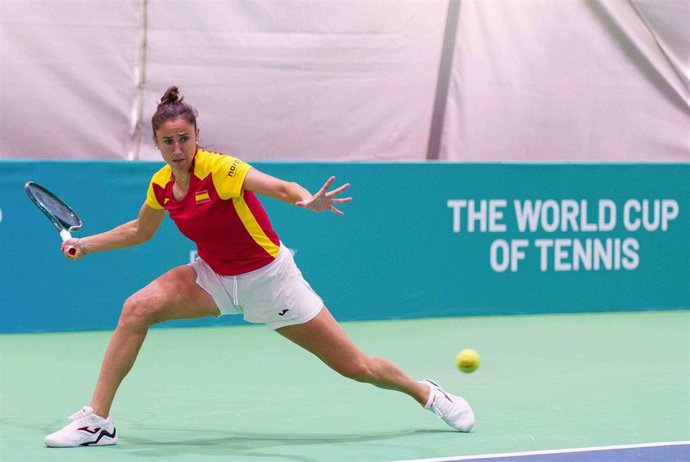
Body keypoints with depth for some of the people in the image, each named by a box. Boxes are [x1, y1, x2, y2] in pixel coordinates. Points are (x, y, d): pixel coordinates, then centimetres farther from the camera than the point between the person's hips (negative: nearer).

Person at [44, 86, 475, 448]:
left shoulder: (220, 169, -24)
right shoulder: (161, 184, -5)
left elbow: (282, 187, -37)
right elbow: (140, 230, 16)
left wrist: (308, 201, -57)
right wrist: (86, 244, 12)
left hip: (267, 277, -5)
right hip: (214, 277, 5)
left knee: (355, 366, -1)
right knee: (136, 309, -21)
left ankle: (427, 393, 29)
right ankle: (97, 421, -15)